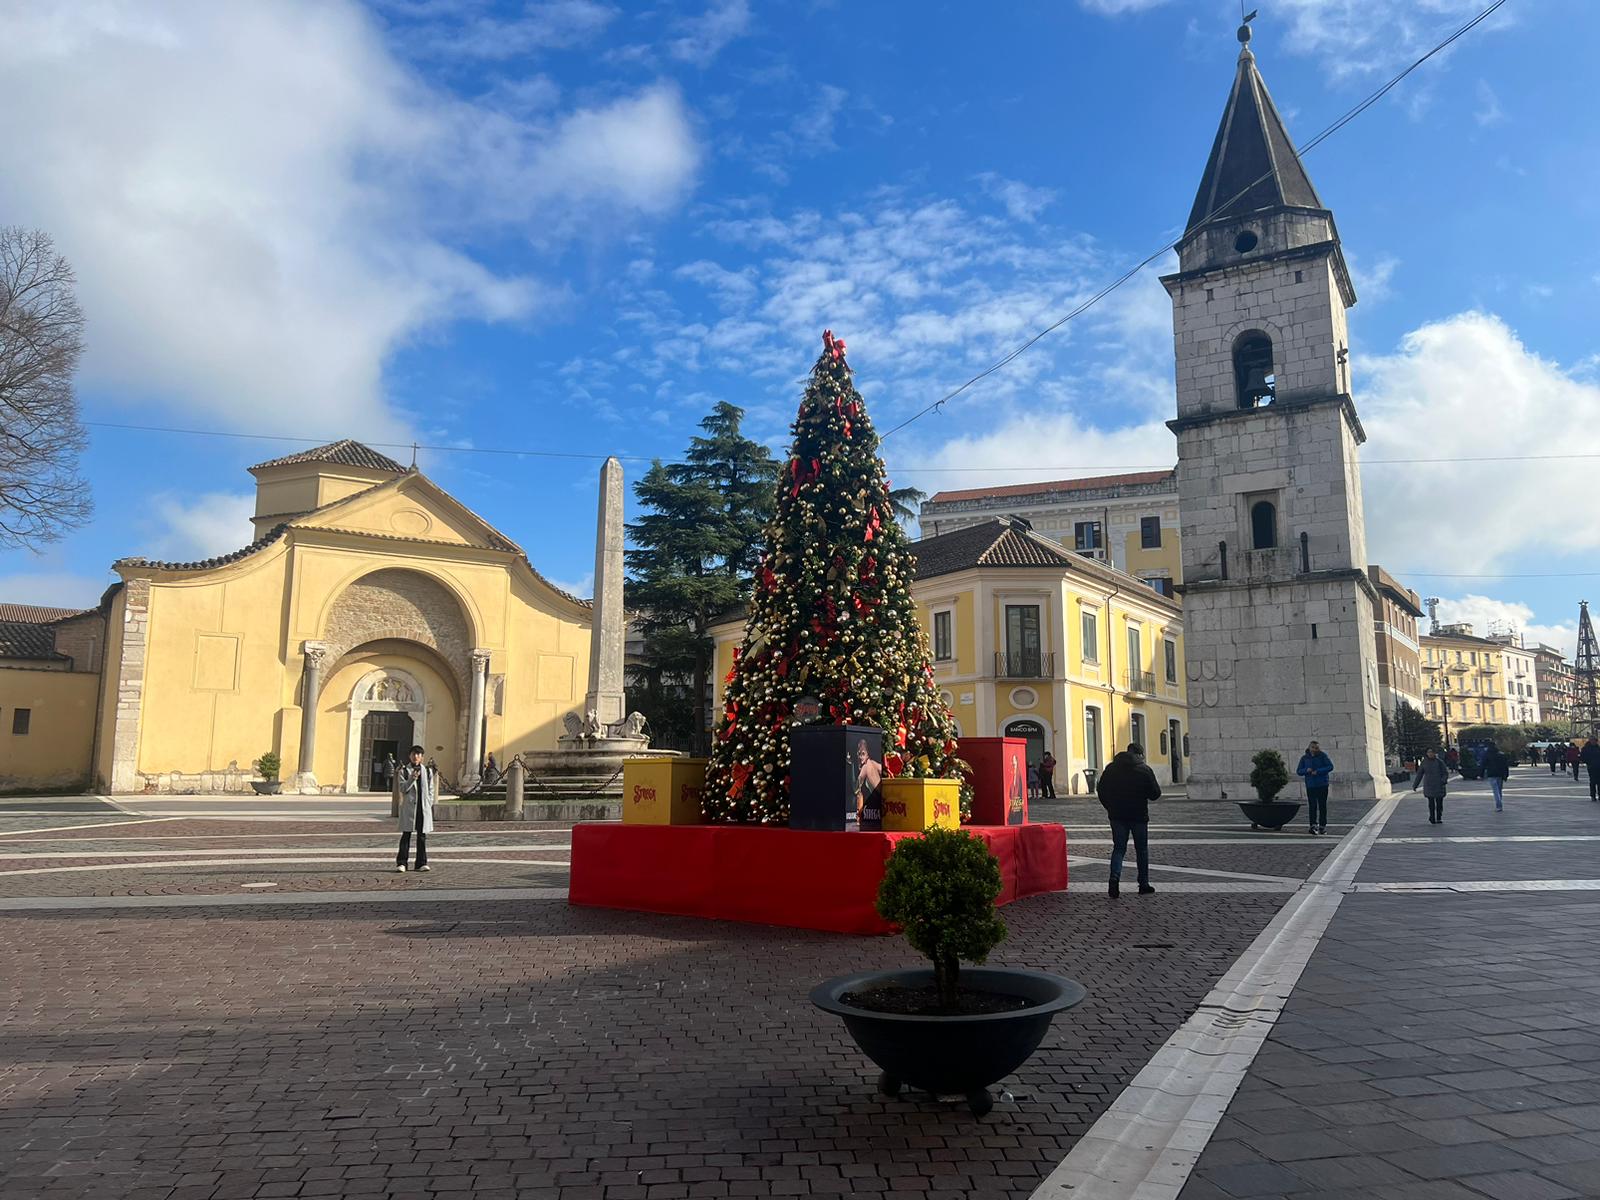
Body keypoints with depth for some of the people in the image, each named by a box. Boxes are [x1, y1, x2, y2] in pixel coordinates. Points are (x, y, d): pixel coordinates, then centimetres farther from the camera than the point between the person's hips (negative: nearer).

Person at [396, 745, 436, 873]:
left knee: (422, 836, 5)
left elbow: (431, 789, 12)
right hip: (409, 806, -2)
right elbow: (402, 789, -5)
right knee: (406, 834, -3)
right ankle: (401, 863, 0)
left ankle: (422, 863, 10)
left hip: (424, 807, 2)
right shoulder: (404, 771, 3)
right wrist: (412, 778, -19)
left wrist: (429, 804, 3)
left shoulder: (428, 771, 10)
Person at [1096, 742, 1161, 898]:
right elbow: (1155, 794, -7)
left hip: (1117, 815, 2)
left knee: (1119, 848, 6)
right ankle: (1144, 884, 17)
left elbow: (1101, 790, 4)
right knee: (1142, 849, 12)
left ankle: (1115, 877, -17)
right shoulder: (1145, 770, -7)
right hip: (1139, 816, -2)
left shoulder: (1111, 768, 3)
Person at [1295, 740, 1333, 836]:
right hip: (1310, 786, 1)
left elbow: (1330, 766, -8)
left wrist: (1318, 771, -16)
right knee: (1312, 806, -7)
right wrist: (1306, 770, -13)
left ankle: (1322, 826, 12)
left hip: (1322, 785, -1)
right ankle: (1313, 825, -12)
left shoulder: (1323, 756, 1)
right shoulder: (1304, 758, 6)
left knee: (1322, 806, 5)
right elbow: (1298, 771, 8)